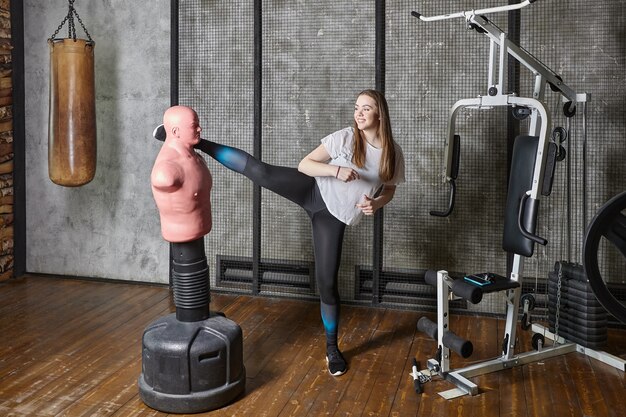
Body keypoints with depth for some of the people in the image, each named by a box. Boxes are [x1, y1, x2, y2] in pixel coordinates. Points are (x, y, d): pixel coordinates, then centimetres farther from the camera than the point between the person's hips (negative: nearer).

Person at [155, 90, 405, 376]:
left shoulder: (393, 153, -1)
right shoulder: (344, 138, -7)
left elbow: (389, 190, 13)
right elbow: (304, 165, -9)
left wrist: (376, 204, -10)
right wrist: (337, 170, -26)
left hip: (334, 216, 1)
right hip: (313, 191, 0)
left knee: (327, 281, 1)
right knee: (258, 171, -22)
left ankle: (332, 347, 20)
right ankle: (194, 142, -9)